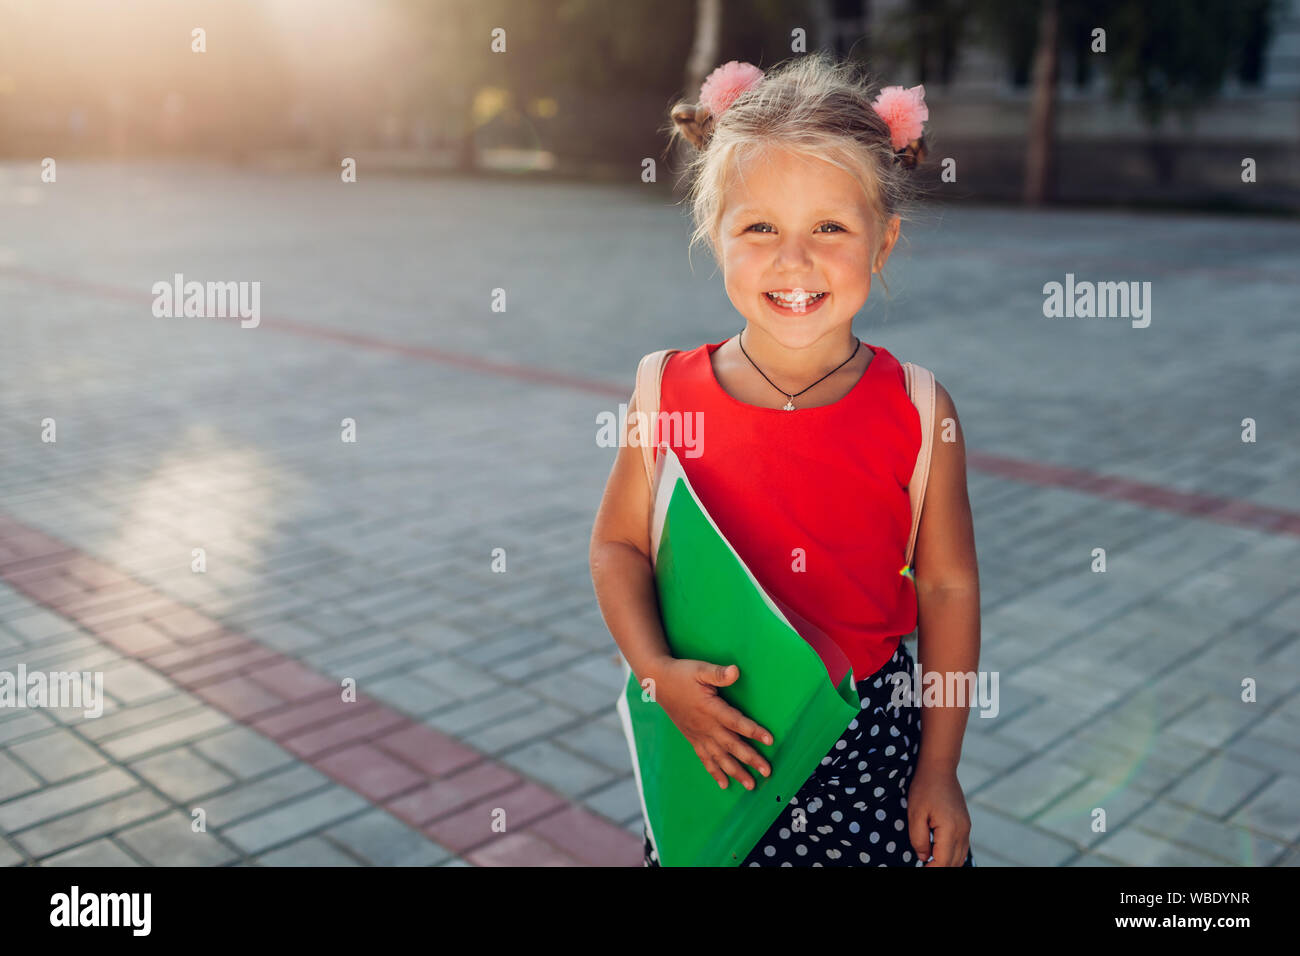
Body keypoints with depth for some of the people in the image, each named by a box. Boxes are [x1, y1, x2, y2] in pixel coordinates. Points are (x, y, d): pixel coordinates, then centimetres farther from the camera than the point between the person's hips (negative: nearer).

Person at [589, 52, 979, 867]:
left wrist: (940, 770, -1)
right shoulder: (671, 395, -9)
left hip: (871, 738, 0)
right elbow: (618, 544, 1)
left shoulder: (919, 413, -11)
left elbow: (948, 587, -4)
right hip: (713, 737, 1)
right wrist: (657, 670, -15)